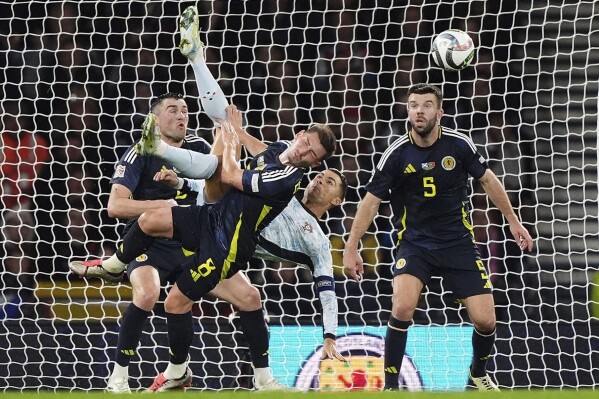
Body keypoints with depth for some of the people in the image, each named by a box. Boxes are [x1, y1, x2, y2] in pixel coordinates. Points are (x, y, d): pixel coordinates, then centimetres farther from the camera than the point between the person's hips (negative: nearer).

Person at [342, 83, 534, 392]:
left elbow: (488, 180, 7)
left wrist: (513, 221, 11)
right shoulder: (397, 154, -13)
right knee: (402, 308, -28)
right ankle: (391, 385, -12)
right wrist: (351, 248, -7)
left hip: (458, 242, 2)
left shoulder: (459, 144, -9)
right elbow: (371, 201, -5)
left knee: (485, 320, -5)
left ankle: (479, 373, 27)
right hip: (414, 243, -2)